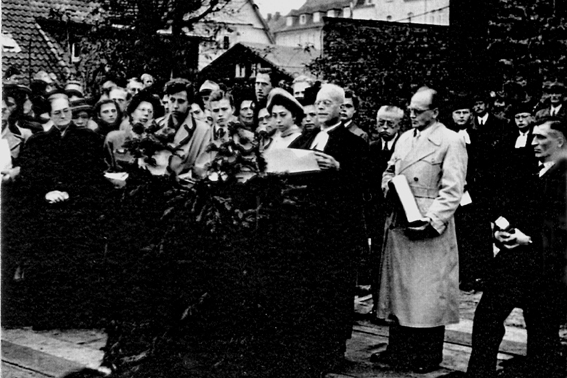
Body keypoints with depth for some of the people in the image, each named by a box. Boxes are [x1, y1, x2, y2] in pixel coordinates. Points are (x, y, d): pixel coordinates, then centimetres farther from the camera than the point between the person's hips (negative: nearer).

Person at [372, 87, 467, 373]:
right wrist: (388, 184, 2)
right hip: (398, 225, 7)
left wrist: (431, 221, -21)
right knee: (397, 288, 10)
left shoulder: (451, 142, -8)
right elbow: (390, 170, 25)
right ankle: (398, 350, 20)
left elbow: (452, 191, -13)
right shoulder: (405, 137, 14)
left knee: (428, 293, 0)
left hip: (429, 229, -7)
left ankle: (429, 357, 11)